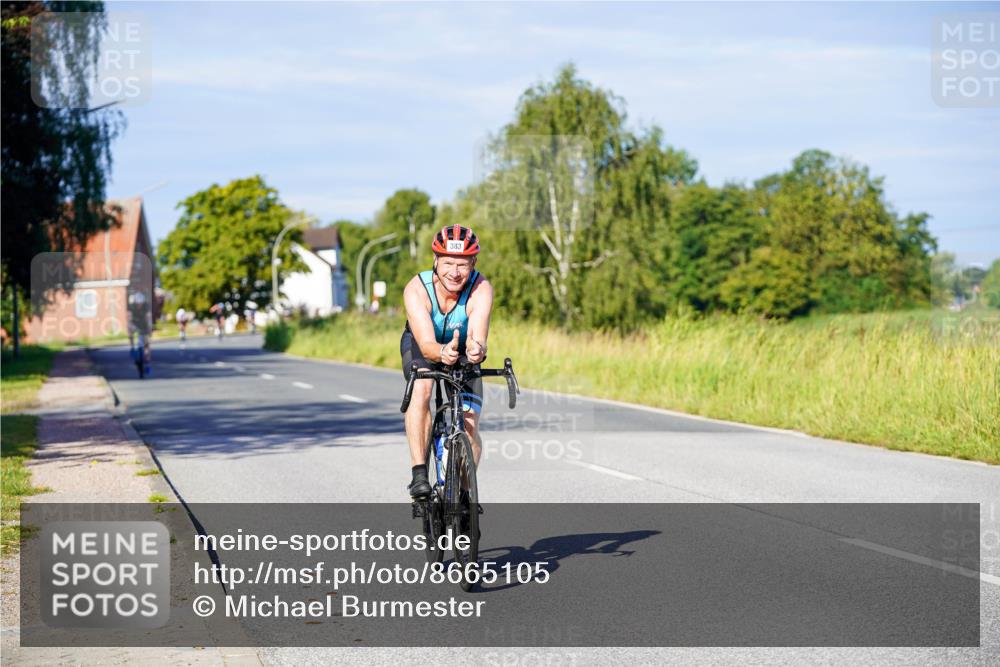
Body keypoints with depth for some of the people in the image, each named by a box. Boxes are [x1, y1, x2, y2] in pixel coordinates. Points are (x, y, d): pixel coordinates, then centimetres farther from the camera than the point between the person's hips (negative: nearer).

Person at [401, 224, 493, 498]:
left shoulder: (481, 289, -32)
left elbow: (478, 337, -45)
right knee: (420, 390, -34)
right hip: (421, 345, -1)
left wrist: (476, 349, -68)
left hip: (463, 352, 1)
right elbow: (426, 344, -44)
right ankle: (419, 474, -29)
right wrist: (443, 352, -66)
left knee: (470, 429, -11)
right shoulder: (417, 288, -34)